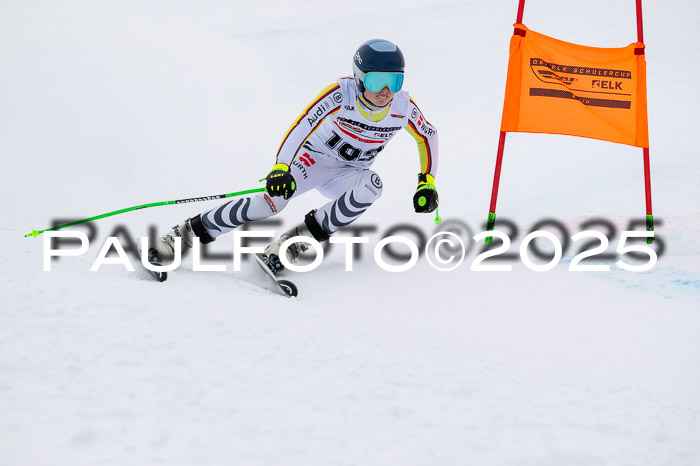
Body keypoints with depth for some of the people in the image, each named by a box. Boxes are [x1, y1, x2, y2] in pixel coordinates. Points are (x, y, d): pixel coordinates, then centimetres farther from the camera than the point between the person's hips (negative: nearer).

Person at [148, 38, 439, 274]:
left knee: (371, 185, -33)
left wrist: (427, 182, -1)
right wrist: (281, 168, -47)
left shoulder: (403, 107, -16)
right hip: (314, 159, -3)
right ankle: (190, 231, -16)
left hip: (348, 176, 3)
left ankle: (298, 240, -27)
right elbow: (302, 126, -33)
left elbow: (428, 135, 4)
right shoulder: (341, 94, -26)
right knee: (274, 199, -28)